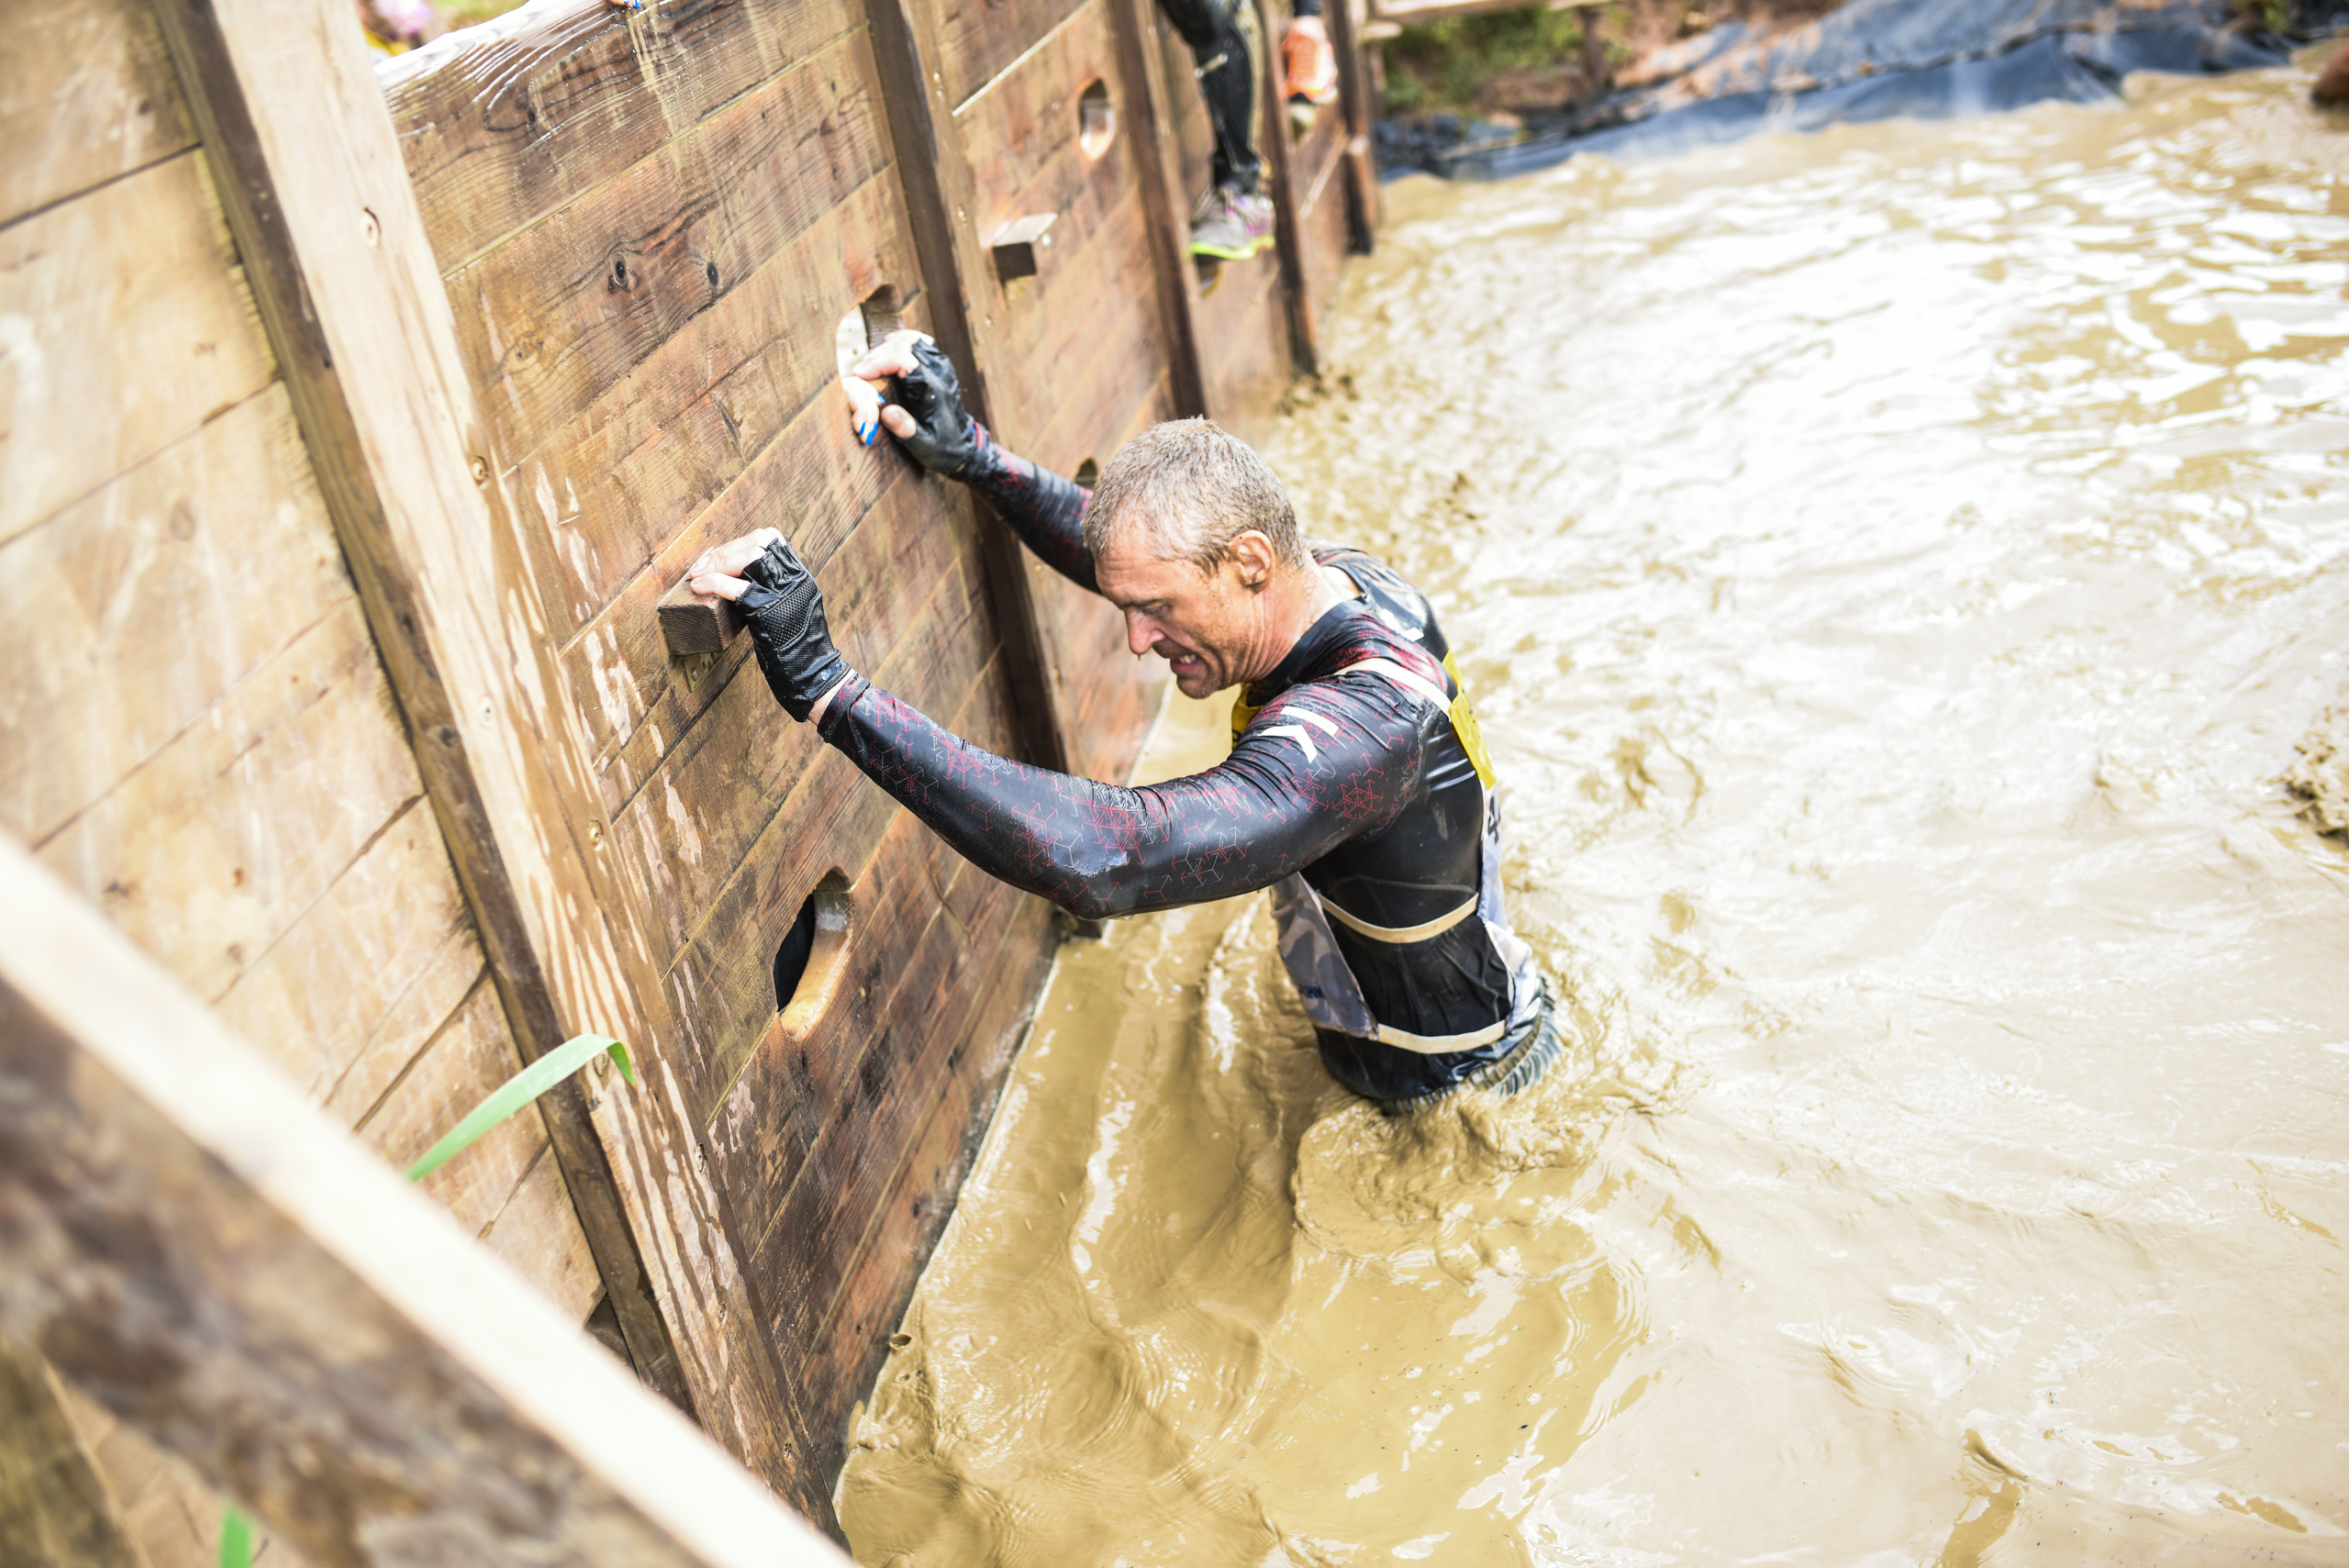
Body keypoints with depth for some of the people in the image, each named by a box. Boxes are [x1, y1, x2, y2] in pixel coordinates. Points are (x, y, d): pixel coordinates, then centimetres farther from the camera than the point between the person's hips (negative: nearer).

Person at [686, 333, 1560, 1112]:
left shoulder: (1360, 725, -43)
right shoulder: (1344, 577, -13)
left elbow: (1104, 859, -56)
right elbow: (1118, 553, 5)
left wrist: (826, 688, -56)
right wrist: (966, 451, -8)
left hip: (1455, 1097, -8)